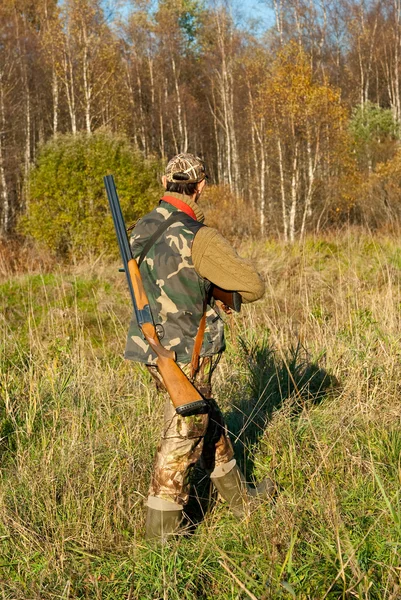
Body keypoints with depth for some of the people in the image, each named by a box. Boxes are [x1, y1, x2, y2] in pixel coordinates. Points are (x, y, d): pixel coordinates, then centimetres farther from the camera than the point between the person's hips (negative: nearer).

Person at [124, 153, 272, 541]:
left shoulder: (143, 229, 3)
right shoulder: (198, 238, -21)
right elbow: (254, 286, -17)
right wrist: (225, 291, 3)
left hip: (153, 347, 8)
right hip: (186, 354, -8)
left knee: (209, 423, 22)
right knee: (182, 440, 3)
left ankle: (240, 498, 39)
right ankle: (161, 536, 13)